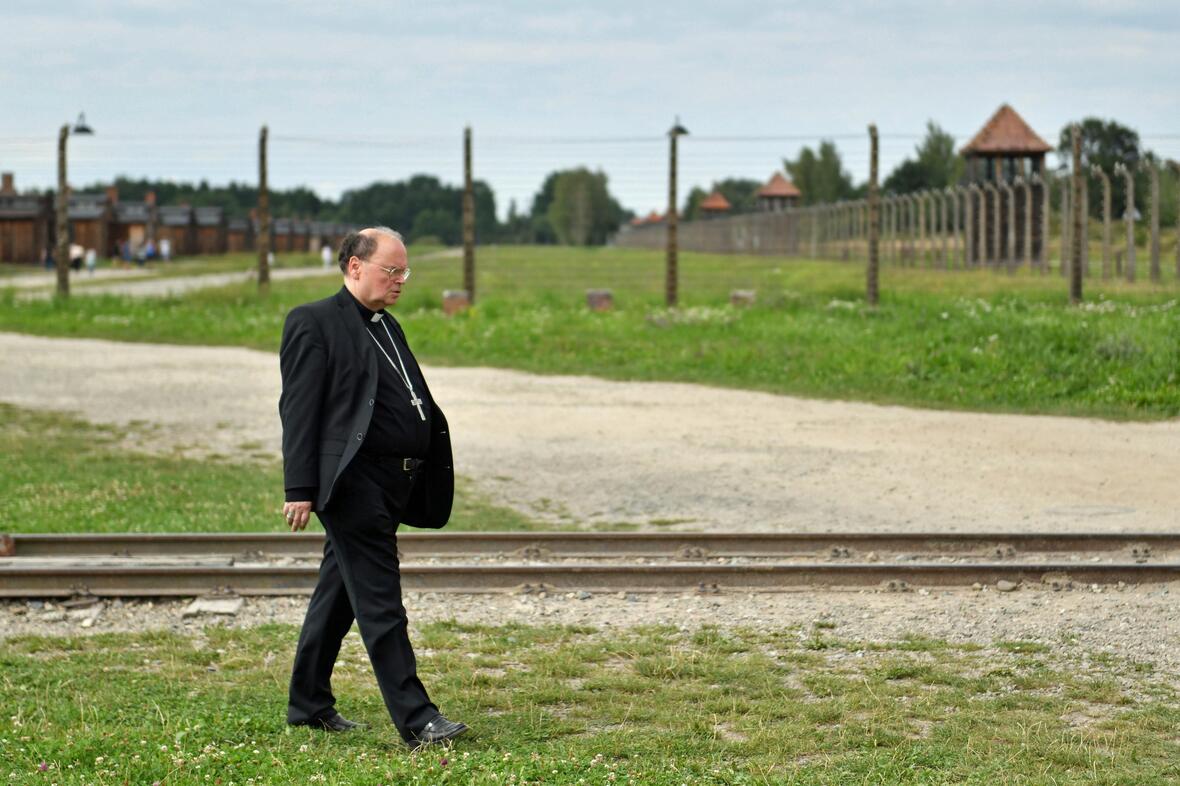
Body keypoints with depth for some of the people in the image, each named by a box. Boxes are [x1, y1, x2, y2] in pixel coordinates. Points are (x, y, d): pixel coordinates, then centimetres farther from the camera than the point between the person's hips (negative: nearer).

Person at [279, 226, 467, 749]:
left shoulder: (388, 328, 20)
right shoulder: (313, 323, -6)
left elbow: (417, 404, 23)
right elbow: (298, 411, -11)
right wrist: (300, 489, -17)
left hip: (393, 485, 9)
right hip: (353, 484, -9)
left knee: (338, 596, 16)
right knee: (380, 603, -9)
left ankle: (308, 705, 26)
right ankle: (414, 718, -10)